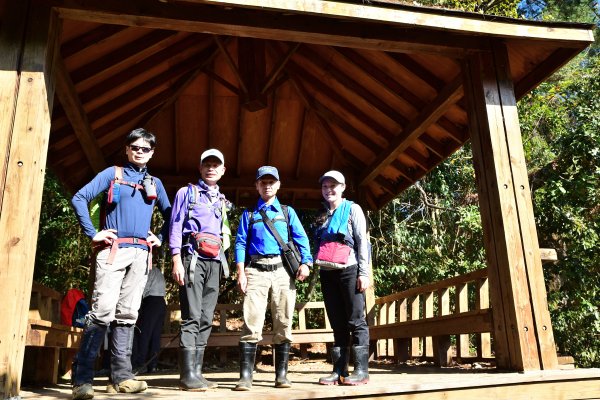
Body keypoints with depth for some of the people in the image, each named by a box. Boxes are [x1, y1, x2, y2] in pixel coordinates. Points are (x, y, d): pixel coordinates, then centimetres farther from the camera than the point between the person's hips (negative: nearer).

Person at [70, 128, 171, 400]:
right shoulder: (113, 173, 8)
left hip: (141, 254, 4)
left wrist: (160, 238, 10)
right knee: (102, 310, -12)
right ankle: (82, 377, -7)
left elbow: (170, 214, 25)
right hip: (113, 250, -4)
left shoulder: (155, 183, 19)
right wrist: (93, 233, -6)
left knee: (127, 314, 4)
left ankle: (122, 375, 7)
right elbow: (79, 199, 1)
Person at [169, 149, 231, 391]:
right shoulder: (187, 192, 6)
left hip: (214, 262, 6)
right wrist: (177, 261, -12)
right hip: (193, 258, -6)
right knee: (192, 317, -11)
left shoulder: (222, 201, 22)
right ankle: (187, 375, -9)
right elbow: (176, 227, -2)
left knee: (206, 319, 5)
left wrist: (223, 261, 16)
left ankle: (196, 372, 10)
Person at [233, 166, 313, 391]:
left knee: (283, 323, 2)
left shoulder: (288, 212, 16)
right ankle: (245, 376, -6)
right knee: (251, 323, -9)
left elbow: (301, 239, 7)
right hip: (256, 271, -1)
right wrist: (241, 273, -5)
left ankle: (281, 374, 9)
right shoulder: (249, 214, 16)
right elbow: (240, 243, 8)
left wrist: (305, 263, -10)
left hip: (282, 270, 1)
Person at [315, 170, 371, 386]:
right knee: (337, 323, 5)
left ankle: (361, 370, -3)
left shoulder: (352, 209, 5)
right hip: (327, 273, 5)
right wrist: (316, 271, 10)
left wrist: (364, 273, -11)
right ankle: (339, 370, 7)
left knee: (356, 321, -5)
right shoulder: (323, 215, 20)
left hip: (349, 270, -5)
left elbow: (362, 242, -2)